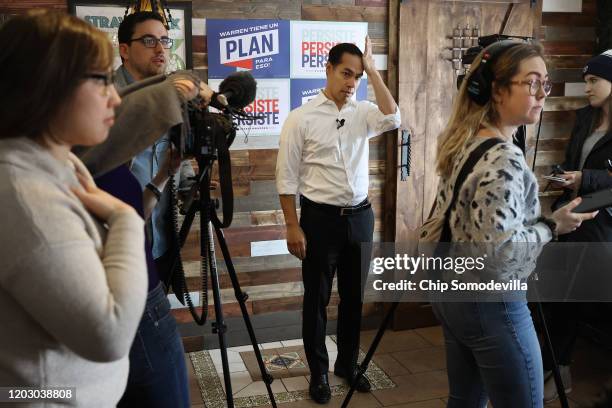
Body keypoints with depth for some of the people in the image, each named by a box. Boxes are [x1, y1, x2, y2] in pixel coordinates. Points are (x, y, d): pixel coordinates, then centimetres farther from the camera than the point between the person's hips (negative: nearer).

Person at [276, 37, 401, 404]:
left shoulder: (363, 113, 5)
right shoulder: (301, 118, -7)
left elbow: (393, 119, -17)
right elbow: (287, 178, -7)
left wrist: (372, 70, -13)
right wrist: (293, 226, -11)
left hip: (360, 216, 4)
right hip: (321, 218, -4)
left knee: (354, 296, 15)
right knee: (317, 299, 8)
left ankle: (348, 363, 33)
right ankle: (319, 372, 24)